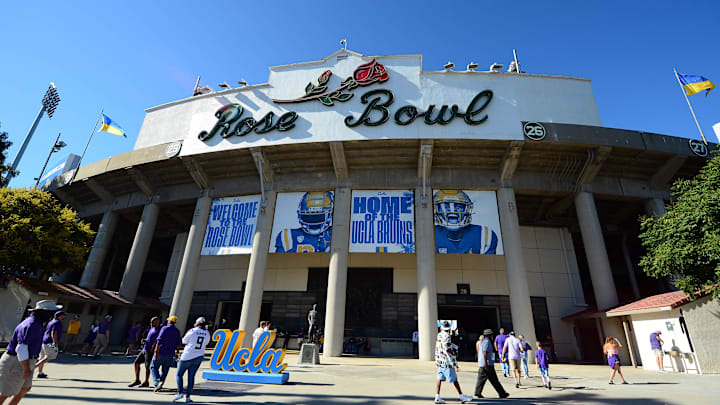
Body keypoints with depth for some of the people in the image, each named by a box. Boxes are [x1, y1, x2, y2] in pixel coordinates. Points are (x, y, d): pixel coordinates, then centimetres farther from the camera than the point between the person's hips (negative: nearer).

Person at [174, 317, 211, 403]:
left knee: (179, 375, 12)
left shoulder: (192, 331, -11)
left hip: (187, 356, -3)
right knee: (191, 376, 11)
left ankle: (180, 393, 1)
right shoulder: (207, 333, 0)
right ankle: (187, 397, 8)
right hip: (198, 357, 4)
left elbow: (184, 341, 1)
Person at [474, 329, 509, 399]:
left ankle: (478, 393, 4)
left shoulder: (483, 341, 18)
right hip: (487, 364, -10)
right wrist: (486, 364, -24)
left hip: (482, 364, 10)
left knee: (481, 378, 6)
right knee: (494, 380, -1)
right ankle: (502, 393, 7)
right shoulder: (486, 341, -14)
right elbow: (485, 352, -22)